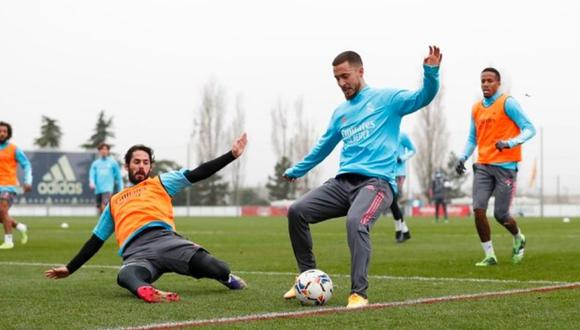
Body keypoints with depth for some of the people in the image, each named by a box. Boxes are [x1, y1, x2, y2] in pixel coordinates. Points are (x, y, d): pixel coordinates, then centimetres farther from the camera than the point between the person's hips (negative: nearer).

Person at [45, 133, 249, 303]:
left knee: (205, 264, -30)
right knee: (126, 276, -39)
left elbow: (198, 174, 18)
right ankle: (149, 292, -69)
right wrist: (70, 269, 36)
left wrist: (231, 155, 8)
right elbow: (96, 241, 39)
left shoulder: (161, 183, 28)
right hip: (136, 252, 1)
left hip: (163, 238, 0)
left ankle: (226, 277, 1)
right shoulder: (114, 202, 36)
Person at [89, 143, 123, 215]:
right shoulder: (95, 163, 12)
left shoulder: (113, 162, 6)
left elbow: (118, 177, 9)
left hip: (108, 189, -4)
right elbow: (92, 174, 4)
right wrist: (91, 183, -17)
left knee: (104, 206, -22)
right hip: (98, 190, 4)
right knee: (100, 208, 7)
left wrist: (121, 190, 6)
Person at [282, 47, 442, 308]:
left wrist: (431, 71, -28)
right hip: (343, 181, 6)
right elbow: (324, 146, 35)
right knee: (297, 211, -9)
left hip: (377, 181, -6)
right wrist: (296, 171, 44)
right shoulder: (340, 112, 21)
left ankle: (359, 293, -27)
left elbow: (423, 97, -9)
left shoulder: (386, 99, 4)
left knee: (355, 221, -35)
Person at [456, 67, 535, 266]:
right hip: (483, 166, 5)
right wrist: (463, 157, 7)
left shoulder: (507, 103, -5)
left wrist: (510, 143, -24)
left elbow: (529, 129, -8)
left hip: (505, 166, -5)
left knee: (500, 215, -4)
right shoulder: (476, 108, 13)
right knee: (478, 210, -10)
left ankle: (519, 239, 29)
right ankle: (489, 256, 1)